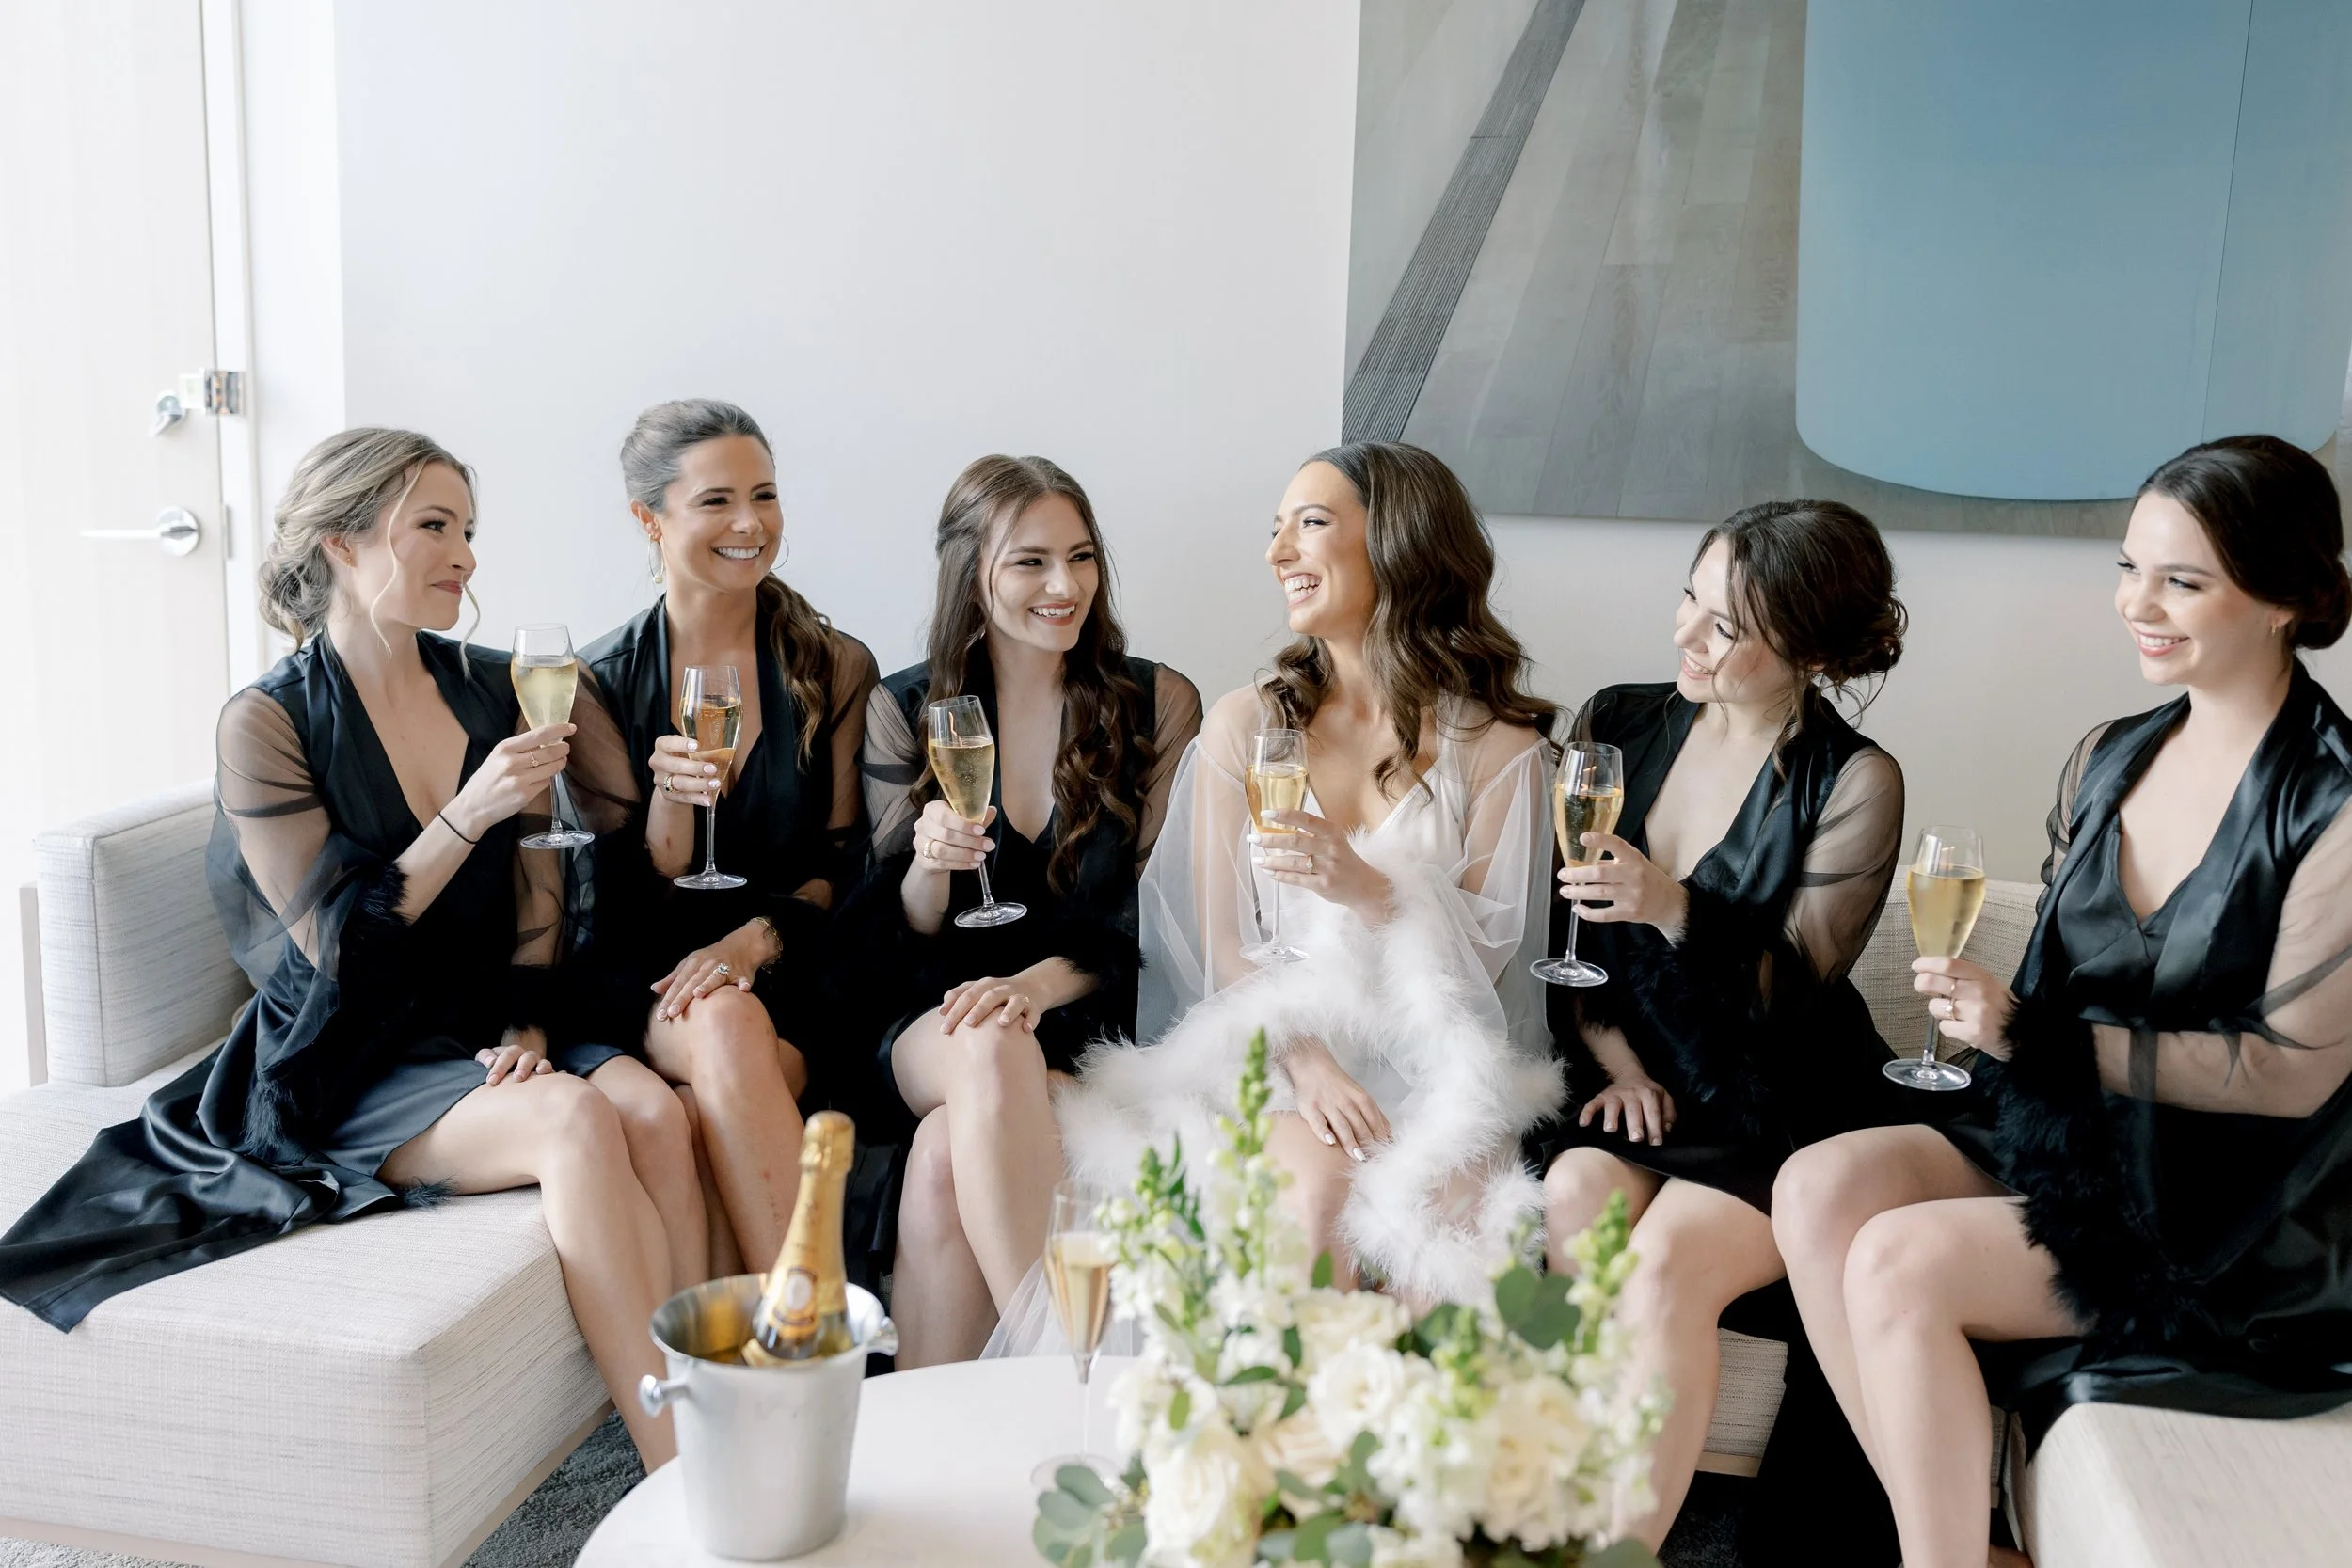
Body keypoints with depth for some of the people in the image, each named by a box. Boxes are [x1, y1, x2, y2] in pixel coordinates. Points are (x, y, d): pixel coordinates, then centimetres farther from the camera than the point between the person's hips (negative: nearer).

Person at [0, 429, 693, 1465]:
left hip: (487, 1033, 5)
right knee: (574, 1122, -32)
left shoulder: (487, 690, 9)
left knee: (651, 1107, -28)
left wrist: (528, 1022, 0)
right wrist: (468, 814, -20)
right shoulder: (267, 724, -6)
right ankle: (687, 1479, -29)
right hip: (354, 1064, -4)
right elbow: (335, 943, -10)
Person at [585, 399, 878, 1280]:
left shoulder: (835, 671, 7)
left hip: (790, 984, 0)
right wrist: (670, 801, -17)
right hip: (651, 994, 0)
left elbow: (842, 869, 6)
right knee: (724, 1024, -35)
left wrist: (753, 941, -14)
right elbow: (627, 910, 4)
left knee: (703, 1114, -33)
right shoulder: (604, 682, 5)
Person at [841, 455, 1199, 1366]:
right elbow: (895, 935, 6)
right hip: (932, 1026, 1)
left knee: (943, 1159, -32)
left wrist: (1040, 982, -18)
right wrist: (929, 867, -18)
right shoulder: (903, 710, 6)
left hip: (1091, 1029, -1)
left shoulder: (1159, 705, 4)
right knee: (991, 1052, -37)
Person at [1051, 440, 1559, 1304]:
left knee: (1452, 1206, -30)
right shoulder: (1245, 724, 7)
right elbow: (1222, 947, 4)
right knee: (1321, 1188, -30)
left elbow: (1487, 960, 1)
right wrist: (1306, 1062, -14)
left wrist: (1366, 889, -17)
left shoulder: (1495, 746, 2)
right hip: (1275, 1047, 1)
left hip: (1432, 1063, 0)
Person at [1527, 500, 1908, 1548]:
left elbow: (1791, 991, -7)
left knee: (1664, 1263, -30)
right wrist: (1609, 1048, -3)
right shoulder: (1617, 726, 6)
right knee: (1575, 1201, -29)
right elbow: (1551, 920, 10)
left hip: (1779, 1112, -3)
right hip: (1625, 1087, 4)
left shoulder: (1855, 785, -6)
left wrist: (1675, 910, -23)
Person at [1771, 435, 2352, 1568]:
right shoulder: (2108, 760, 7)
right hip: (2075, 1140, 7)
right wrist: (1985, 1014, -5)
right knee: (1818, 1186, -16)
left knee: (1900, 1261, -24)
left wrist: (2040, 1039, -19)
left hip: (2237, 1219, -7)